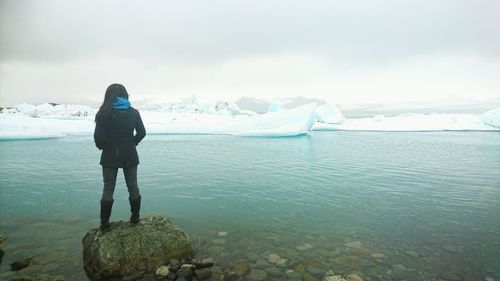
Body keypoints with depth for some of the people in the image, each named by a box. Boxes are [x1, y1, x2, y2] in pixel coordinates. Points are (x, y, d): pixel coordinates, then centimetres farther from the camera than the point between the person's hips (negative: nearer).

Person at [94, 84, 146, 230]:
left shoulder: (104, 113, -9)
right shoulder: (133, 112, -1)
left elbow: (99, 137, -12)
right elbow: (142, 133, 1)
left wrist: (102, 146, 8)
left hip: (110, 156, -2)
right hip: (130, 155, 2)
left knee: (108, 188, 8)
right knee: (133, 186, 12)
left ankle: (104, 222, 13)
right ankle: (135, 218, 20)